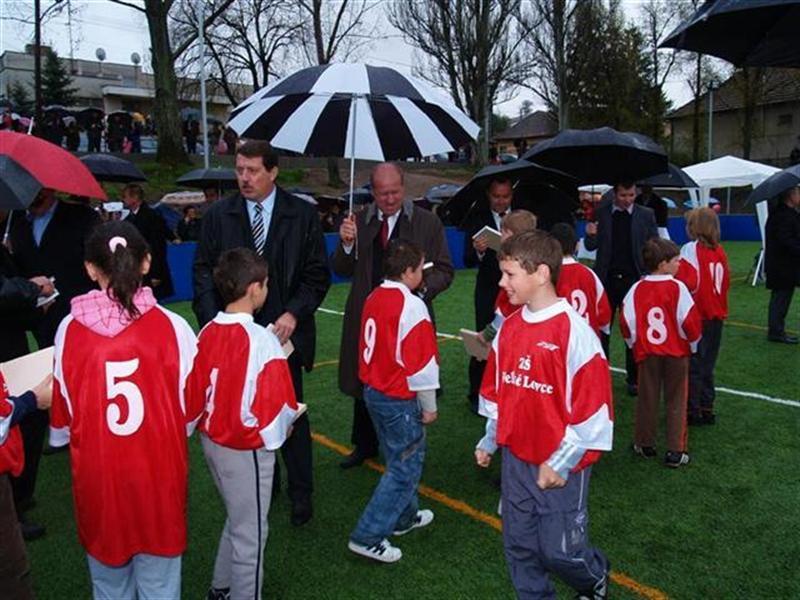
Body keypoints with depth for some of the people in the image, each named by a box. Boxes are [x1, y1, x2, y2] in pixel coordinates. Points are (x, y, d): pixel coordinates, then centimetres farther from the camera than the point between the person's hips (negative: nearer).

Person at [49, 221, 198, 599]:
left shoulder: (69, 330, -11)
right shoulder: (171, 326, -14)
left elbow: (61, 414, -1)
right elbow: (191, 410, -7)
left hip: (96, 475, 1)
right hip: (158, 473, -1)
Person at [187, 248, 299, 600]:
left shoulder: (208, 332, -4)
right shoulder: (261, 340, -24)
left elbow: (194, 392, 3)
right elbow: (277, 407, -22)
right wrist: (280, 432, -3)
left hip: (211, 440, 8)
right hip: (246, 450, -8)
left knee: (238, 520, 28)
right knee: (250, 533, 12)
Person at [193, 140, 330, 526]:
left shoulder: (302, 215, 0)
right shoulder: (218, 215, 4)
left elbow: (317, 274, 0)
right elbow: (203, 272, 5)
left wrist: (294, 313, -13)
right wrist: (213, 319, -8)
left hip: (284, 331, -2)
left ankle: (301, 492, 17)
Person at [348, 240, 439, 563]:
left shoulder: (375, 298, 3)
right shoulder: (411, 306, -21)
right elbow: (421, 362, -18)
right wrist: (429, 406, -7)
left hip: (374, 391, 9)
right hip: (399, 401, -9)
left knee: (399, 460, 23)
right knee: (406, 468, 3)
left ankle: (405, 516, 40)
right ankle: (368, 537, 6)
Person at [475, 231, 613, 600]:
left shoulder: (575, 332, -19)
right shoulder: (509, 327, 2)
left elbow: (593, 405, -18)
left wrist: (563, 462, -15)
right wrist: (490, 440, 13)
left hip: (560, 466, -6)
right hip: (516, 459, 6)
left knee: (559, 550, 6)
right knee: (519, 546, 15)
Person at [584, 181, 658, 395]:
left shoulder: (646, 215, 3)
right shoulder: (600, 213, 2)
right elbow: (591, 247, 3)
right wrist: (591, 235, -19)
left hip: (634, 280, 0)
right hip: (606, 279, 0)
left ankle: (634, 378, 17)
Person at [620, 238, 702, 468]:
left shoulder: (636, 289, -6)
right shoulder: (677, 287, -13)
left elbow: (625, 321, -7)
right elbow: (690, 321, -13)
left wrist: (635, 343, 11)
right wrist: (692, 343, 6)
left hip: (647, 353, 2)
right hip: (677, 353, -2)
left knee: (647, 400, 15)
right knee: (675, 402, 9)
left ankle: (645, 445, 27)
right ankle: (675, 451, 11)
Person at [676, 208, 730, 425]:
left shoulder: (691, 249, -15)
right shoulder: (720, 251, 4)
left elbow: (687, 283, -24)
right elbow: (726, 282, 10)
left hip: (696, 316, -6)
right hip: (716, 316, 6)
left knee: (692, 365, 3)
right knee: (707, 365, 16)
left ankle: (693, 411, 9)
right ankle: (707, 409, 24)